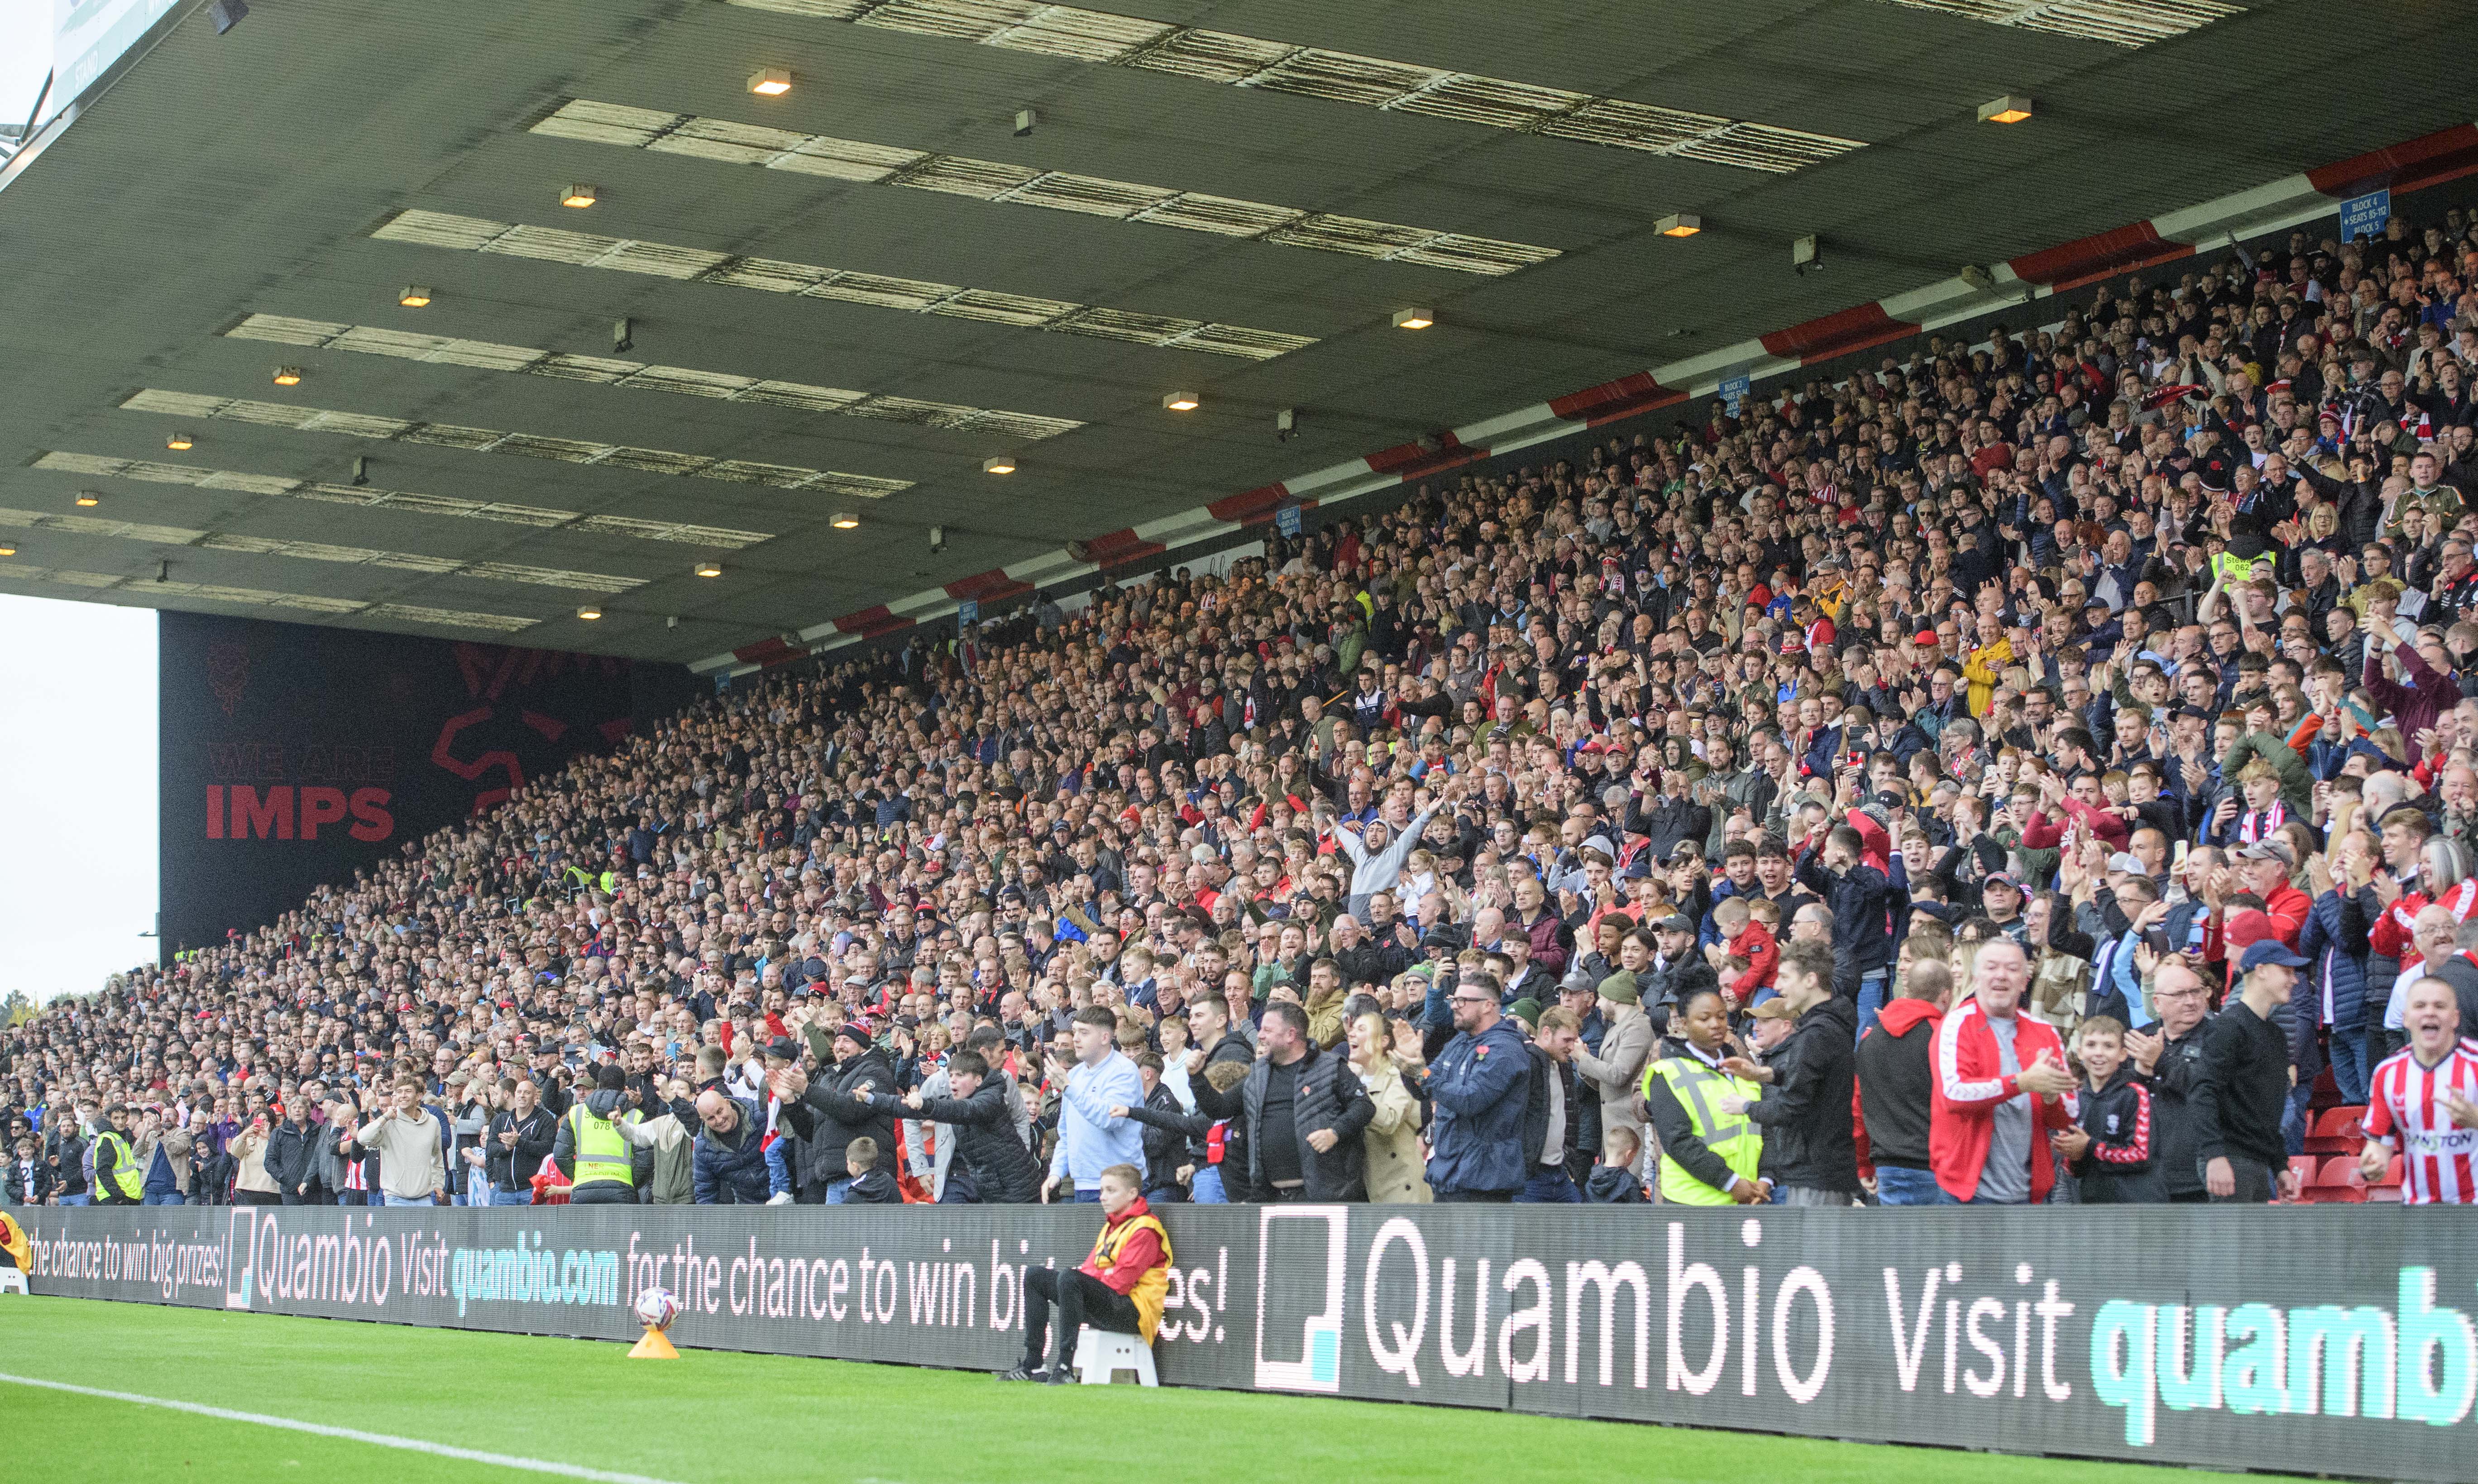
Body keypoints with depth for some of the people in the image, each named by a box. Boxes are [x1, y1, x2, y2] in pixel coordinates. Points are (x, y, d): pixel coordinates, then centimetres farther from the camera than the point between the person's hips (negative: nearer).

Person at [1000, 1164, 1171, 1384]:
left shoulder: (1145, 1229, -10)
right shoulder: (1112, 1225, 21)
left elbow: (1122, 1278, -19)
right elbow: (1091, 1267, 16)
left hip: (1132, 1312, -10)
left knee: (1069, 1279, -34)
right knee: (1035, 1276, 11)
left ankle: (1064, 1366, -37)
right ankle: (1034, 1365, 1)